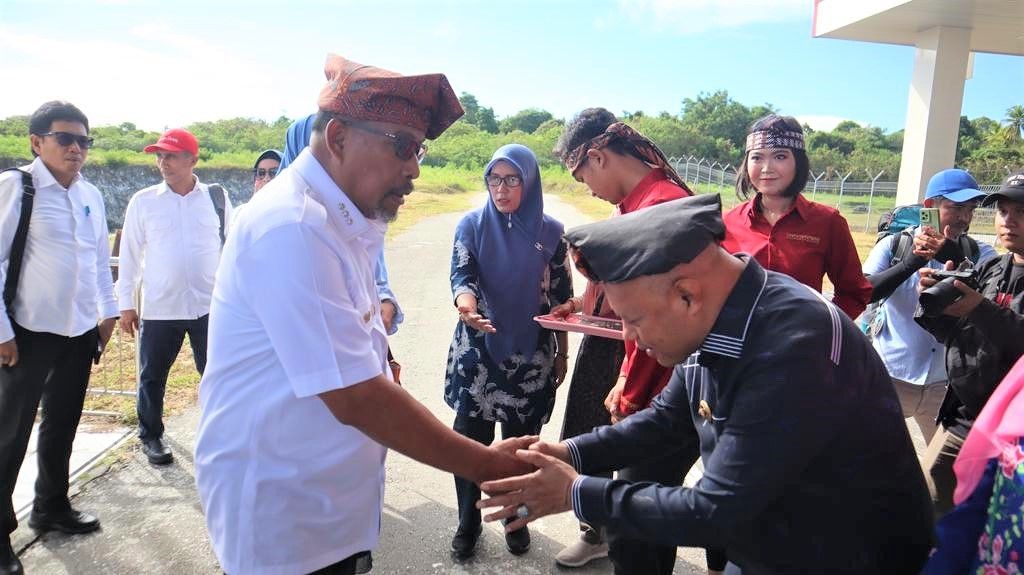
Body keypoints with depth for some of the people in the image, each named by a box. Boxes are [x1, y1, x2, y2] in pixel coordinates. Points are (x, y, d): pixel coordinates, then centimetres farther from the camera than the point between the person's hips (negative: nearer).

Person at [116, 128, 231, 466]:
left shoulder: (217, 198, 0)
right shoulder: (143, 201, 0)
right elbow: (130, 254, 4)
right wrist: (126, 303, 3)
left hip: (210, 306, 0)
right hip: (158, 308, 0)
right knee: (152, 377, 13)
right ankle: (151, 437, 32)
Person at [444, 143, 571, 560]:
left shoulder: (551, 231, -1)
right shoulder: (472, 224, -2)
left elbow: (562, 296, 5)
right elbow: (461, 274, -12)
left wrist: (563, 353, 7)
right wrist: (466, 304, -35)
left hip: (532, 354, 0)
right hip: (477, 350, 0)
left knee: (522, 439, 8)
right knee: (471, 437, 3)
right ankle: (468, 522, 23)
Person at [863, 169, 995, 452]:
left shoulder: (980, 254, 3)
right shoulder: (894, 245, -1)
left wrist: (956, 259, -29)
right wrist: (912, 261, -27)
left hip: (946, 384, 2)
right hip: (890, 377, -1)